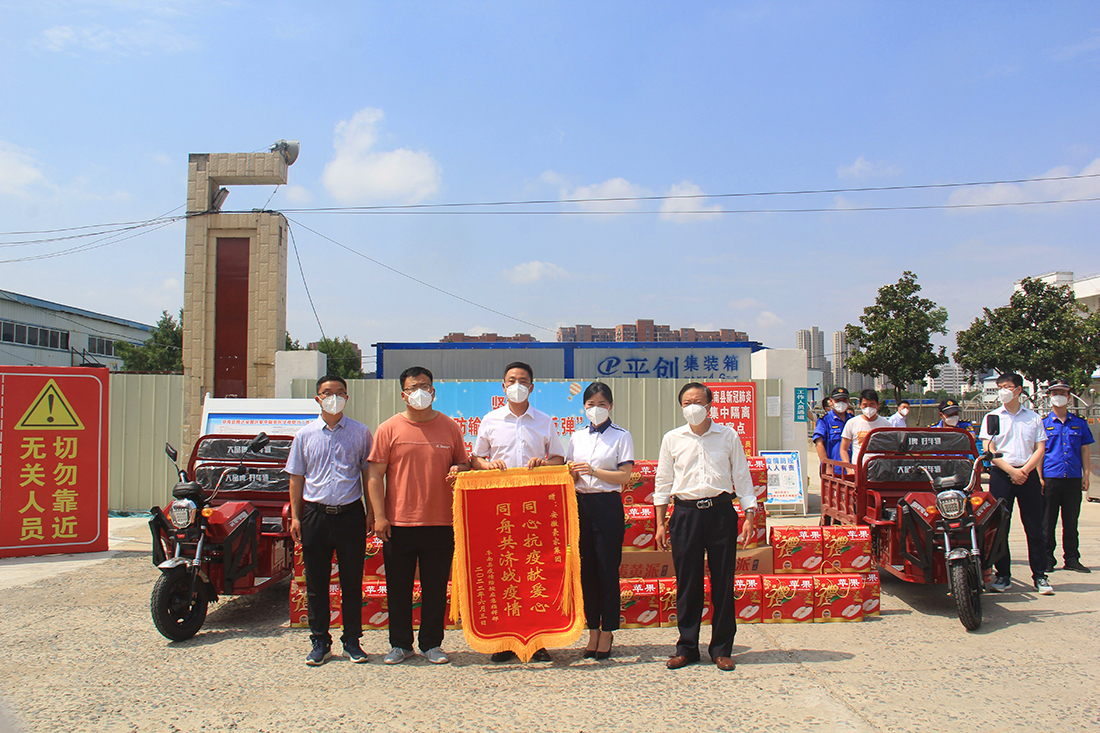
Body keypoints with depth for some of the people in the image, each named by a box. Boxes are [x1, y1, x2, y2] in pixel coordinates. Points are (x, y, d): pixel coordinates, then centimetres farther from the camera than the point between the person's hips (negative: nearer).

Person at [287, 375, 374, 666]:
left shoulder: (360, 433, 5)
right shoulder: (305, 435, 8)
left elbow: (368, 474, 10)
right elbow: (296, 477, 11)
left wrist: (371, 511, 3)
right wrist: (295, 516, 4)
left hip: (351, 513, -1)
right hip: (316, 514, 1)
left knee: (352, 582, 5)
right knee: (316, 583, 6)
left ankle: (352, 641, 16)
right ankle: (320, 642, 17)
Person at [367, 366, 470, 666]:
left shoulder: (450, 427, 7)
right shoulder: (389, 429, 2)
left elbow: (464, 464, 16)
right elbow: (375, 476, 1)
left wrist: (459, 470, -8)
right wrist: (379, 515, -7)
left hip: (440, 522, 1)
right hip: (398, 523, -1)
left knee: (436, 587, 8)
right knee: (398, 587, 8)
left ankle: (432, 644, 22)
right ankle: (400, 644, 22)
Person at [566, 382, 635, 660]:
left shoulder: (621, 437, 2)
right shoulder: (577, 437, 14)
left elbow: (625, 475, -6)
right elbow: (570, 476, 15)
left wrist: (593, 471, -17)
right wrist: (572, 472, -8)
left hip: (608, 505, -4)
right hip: (581, 504, 4)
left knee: (607, 569, -2)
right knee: (586, 569, 5)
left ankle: (607, 632, 8)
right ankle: (593, 630, 15)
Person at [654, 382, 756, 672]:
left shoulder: (728, 436, 6)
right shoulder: (672, 439, 7)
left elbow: (742, 476, 9)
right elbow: (663, 482, 11)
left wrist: (750, 514, 1)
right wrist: (660, 524, 7)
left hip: (721, 510, 0)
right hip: (685, 512, 1)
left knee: (723, 582, 3)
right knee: (687, 583, 4)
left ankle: (721, 649, 15)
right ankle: (687, 647, 16)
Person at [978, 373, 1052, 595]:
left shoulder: (1033, 418, 10)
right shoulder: (992, 417, 6)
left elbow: (1040, 448, 4)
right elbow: (990, 450, -1)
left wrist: (1025, 470, -11)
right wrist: (1012, 471, -12)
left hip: (1028, 474, 1)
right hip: (1001, 475, -1)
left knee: (1035, 527, 1)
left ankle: (1039, 576, 9)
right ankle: (1003, 576, 6)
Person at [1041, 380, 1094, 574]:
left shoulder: (1079, 423, 12)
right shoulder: (1043, 423, 4)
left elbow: (1084, 450, 13)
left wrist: (1086, 475, 5)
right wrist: (1039, 477, -5)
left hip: (1073, 478, 2)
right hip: (1050, 477, -2)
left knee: (1071, 521, 7)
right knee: (1048, 521, 2)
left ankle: (1072, 558, 14)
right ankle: (1047, 559, 9)